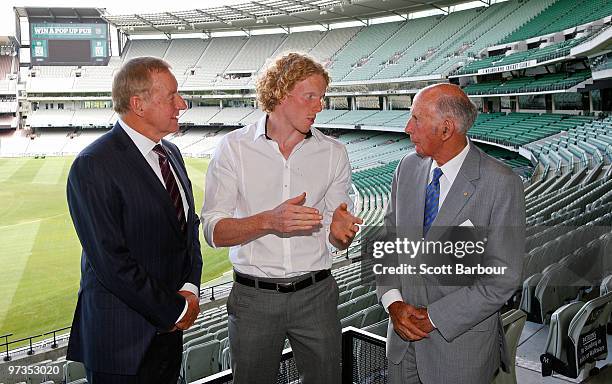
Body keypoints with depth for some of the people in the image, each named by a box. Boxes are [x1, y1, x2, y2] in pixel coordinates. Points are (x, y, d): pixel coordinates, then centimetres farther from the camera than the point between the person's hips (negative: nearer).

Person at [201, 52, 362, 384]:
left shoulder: (333, 153, 3)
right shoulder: (234, 147, -4)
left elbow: (337, 241, 5)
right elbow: (214, 232, -11)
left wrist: (341, 231, -18)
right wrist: (268, 221, -27)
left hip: (316, 293, 2)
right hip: (252, 297, -1)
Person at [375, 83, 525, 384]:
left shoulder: (502, 184, -17)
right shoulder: (408, 167, -1)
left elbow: (503, 278, -16)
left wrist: (434, 317, -16)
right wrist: (393, 302, -8)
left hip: (461, 336, -4)